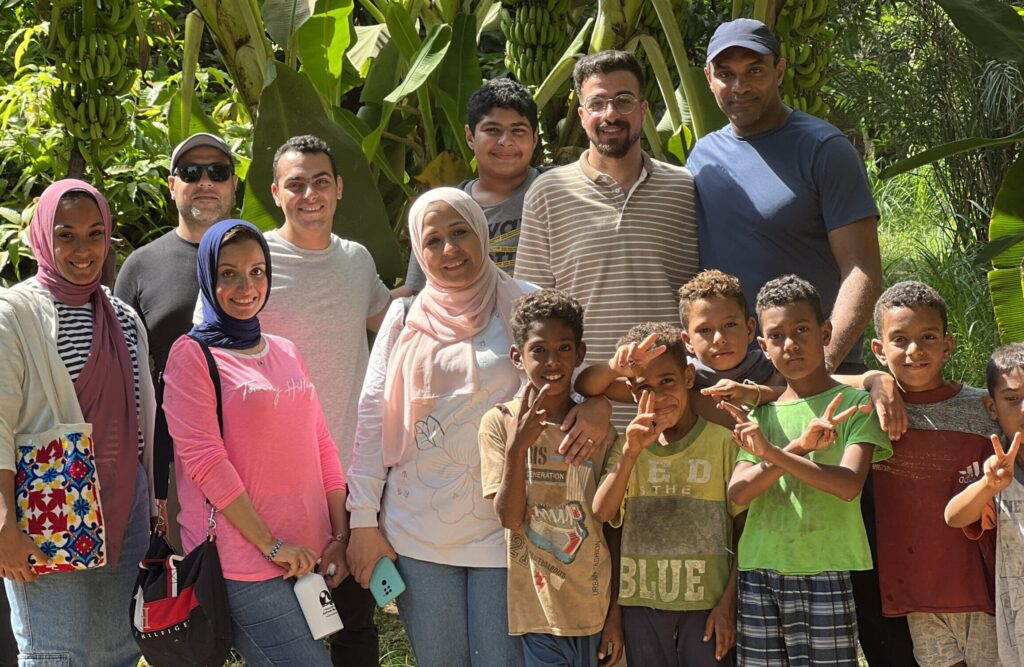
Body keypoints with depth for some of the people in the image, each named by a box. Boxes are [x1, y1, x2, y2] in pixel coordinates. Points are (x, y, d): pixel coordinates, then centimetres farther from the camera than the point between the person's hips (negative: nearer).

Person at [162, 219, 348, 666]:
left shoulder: (286, 352, 15)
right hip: (242, 565, -7)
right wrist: (271, 545, -14)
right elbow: (203, 460, -12)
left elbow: (321, 445, 15)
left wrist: (341, 536, 6)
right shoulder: (191, 355, -4)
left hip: (307, 558, 7)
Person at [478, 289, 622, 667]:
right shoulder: (499, 423, -2)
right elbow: (509, 517, -10)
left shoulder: (600, 433, 3)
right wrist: (517, 448, -23)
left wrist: (616, 613, 5)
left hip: (593, 609, 2)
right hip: (536, 608, -2)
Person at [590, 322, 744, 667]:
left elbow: (744, 532, 0)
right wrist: (631, 452, -17)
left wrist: (729, 603, -6)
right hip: (641, 602, 3)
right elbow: (603, 513, -6)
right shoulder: (626, 446, 8)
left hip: (706, 602, -3)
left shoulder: (722, 441, -2)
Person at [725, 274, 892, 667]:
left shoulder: (855, 405, 1)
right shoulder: (761, 413, 12)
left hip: (825, 575, -4)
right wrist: (799, 446, -15)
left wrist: (772, 453, -19)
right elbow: (738, 492, -2)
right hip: (759, 575, 4)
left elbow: (848, 484, -15)